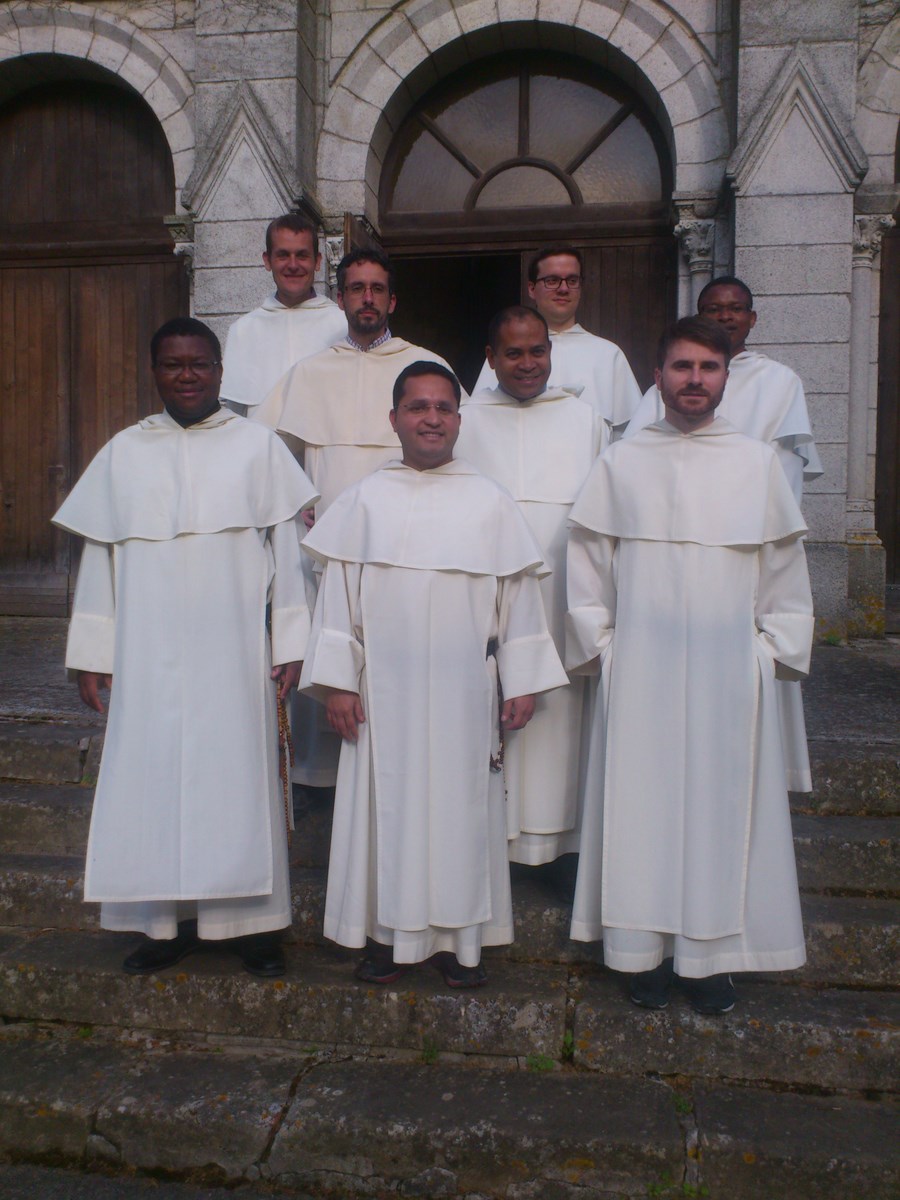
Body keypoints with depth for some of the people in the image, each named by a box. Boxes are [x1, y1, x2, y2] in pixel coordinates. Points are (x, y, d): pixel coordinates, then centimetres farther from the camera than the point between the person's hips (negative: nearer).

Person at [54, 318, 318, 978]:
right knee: (154, 776, 6)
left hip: (234, 652, -2)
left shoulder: (258, 446, 4)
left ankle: (253, 918, 16)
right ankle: (169, 919, 21)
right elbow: (100, 556, 9)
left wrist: (291, 642, -3)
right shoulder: (123, 453, 10)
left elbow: (286, 548, 2)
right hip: (148, 657, 2)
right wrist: (91, 653, 5)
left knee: (240, 775, 3)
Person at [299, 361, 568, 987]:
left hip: (464, 691, 0)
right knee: (388, 802, 7)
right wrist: (338, 681, -2)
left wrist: (523, 684, 1)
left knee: (461, 806, 8)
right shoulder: (366, 499, 2)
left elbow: (518, 596, 4)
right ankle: (390, 933, 23)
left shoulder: (491, 502, 3)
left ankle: (459, 936, 23)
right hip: (385, 689, 0)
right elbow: (339, 592, 2)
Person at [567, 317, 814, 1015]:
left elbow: (786, 571, 9)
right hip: (640, 673, 0)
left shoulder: (758, 464, 6)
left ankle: (713, 955, 19)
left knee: (724, 805, 5)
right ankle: (647, 951, 18)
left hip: (730, 670, 1)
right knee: (642, 804, 4)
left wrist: (774, 651, 4)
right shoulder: (621, 463, 4)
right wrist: (600, 648, 1)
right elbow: (587, 567, 6)